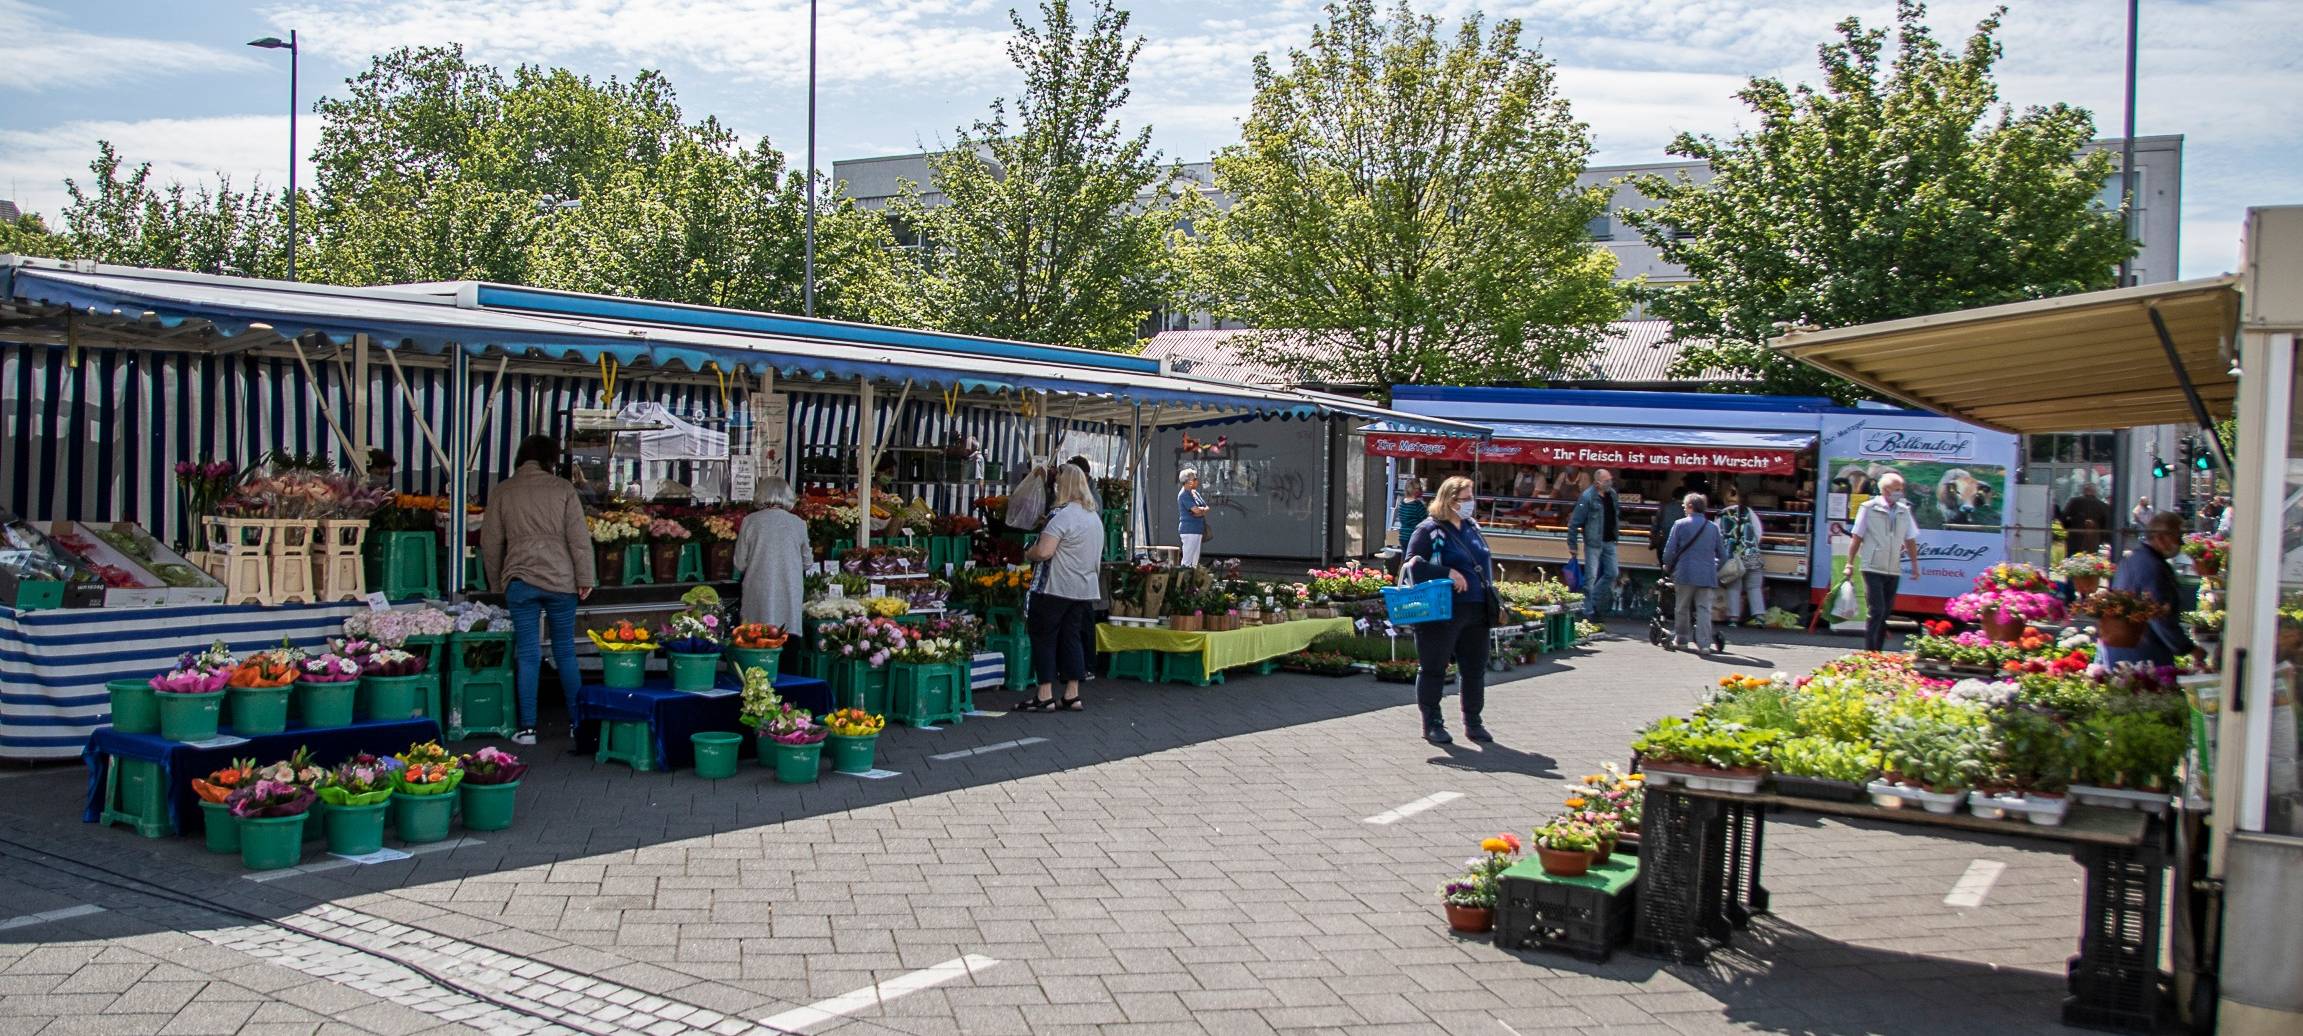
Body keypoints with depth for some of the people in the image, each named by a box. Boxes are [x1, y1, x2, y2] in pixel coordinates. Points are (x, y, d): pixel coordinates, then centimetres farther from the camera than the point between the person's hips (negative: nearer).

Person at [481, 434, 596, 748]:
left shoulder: (502, 492, 4)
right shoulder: (563, 489, 0)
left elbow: (490, 543, 7)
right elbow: (579, 537, -4)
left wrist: (496, 584, 18)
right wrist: (585, 578, 2)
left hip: (520, 581, 0)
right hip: (560, 580, 0)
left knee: (527, 654, 5)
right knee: (566, 652, 10)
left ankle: (527, 728, 5)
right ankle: (576, 721, 14)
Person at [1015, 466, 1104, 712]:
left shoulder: (1063, 515, -17)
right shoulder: (1095, 517, 12)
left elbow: (1043, 551, -24)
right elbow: (1096, 555, 22)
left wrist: (1028, 553, -5)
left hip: (1056, 588, -8)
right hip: (1084, 588, 8)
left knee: (1043, 638, 1)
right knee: (1071, 638, 12)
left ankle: (1045, 696, 0)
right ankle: (1072, 696, 11)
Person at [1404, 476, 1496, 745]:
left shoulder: (1472, 527, 14)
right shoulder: (1430, 530, -7)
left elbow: (1486, 562, 23)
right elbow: (1413, 564, -14)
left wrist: (1490, 597, 16)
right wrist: (1448, 573, -22)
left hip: (1476, 611, 7)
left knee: (1475, 669, 12)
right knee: (1434, 669, 4)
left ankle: (1473, 722, 24)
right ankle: (1431, 724, 14)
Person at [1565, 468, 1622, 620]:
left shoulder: (1612, 494, 5)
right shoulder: (1587, 497, -16)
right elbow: (1574, 522, -14)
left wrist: (1617, 532, 17)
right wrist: (1572, 545, -13)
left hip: (1609, 542, 7)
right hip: (1593, 543, -7)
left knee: (1612, 573, 9)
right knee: (1591, 577, -2)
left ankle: (1594, 601, 26)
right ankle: (1589, 611, 7)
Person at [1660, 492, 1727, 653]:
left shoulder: (1680, 525, -2)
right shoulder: (1714, 527, 8)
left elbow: (1669, 550, -3)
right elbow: (1723, 554, 11)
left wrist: (1667, 566, 13)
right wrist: (1715, 568, 26)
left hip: (1685, 574, -2)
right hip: (1707, 576, 2)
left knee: (1682, 608, 12)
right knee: (1704, 609, 1)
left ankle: (1681, 639, 22)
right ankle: (1703, 644, -6)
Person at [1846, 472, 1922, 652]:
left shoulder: (1904, 510, 9)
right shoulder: (1869, 508, -3)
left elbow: (1910, 540, 16)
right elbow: (1856, 538, -2)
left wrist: (1915, 565, 13)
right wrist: (1850, 564, -5)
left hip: (1893, 570, 5)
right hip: (1872, 568, -5)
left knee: (1885, 613, 7)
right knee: (1876, 611, -12)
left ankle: (1877, 652, 14)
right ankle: (1869, 653, -9)